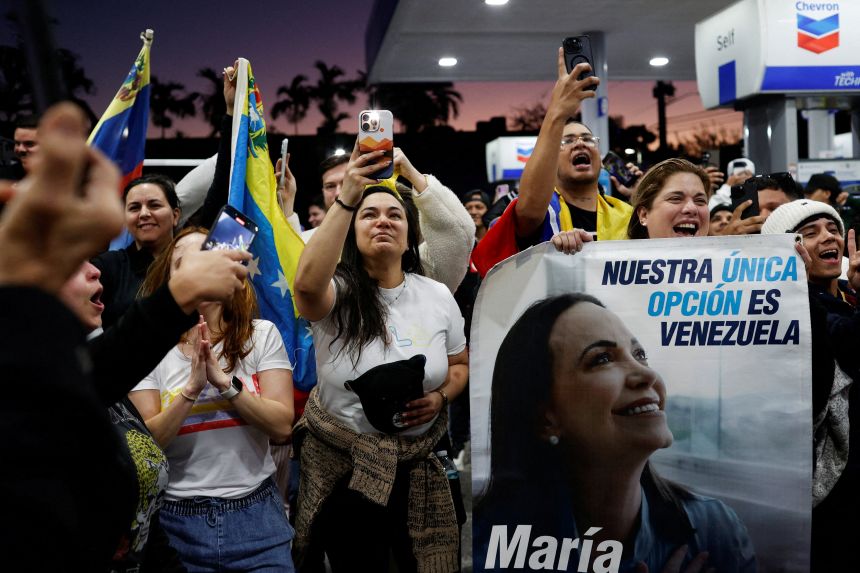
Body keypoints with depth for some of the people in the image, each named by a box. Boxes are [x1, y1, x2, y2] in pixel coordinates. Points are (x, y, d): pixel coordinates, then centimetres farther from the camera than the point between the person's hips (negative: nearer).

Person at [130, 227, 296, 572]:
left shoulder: (262, 335, -2)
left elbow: (282, 426, -9)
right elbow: (145, 443, -8)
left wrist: (224, 381, -19)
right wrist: (192, 388, -20)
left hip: (255, 515, 0)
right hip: (177, 521, 0)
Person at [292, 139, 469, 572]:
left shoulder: (438, 296, 2)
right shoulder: (337, 292, -10)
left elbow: (460, 365, 13)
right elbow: (307, 283, -36)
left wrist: (439, 397, -10)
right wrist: (346, 199, -39)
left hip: (418, 466, 3)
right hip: (341, 466, -3)